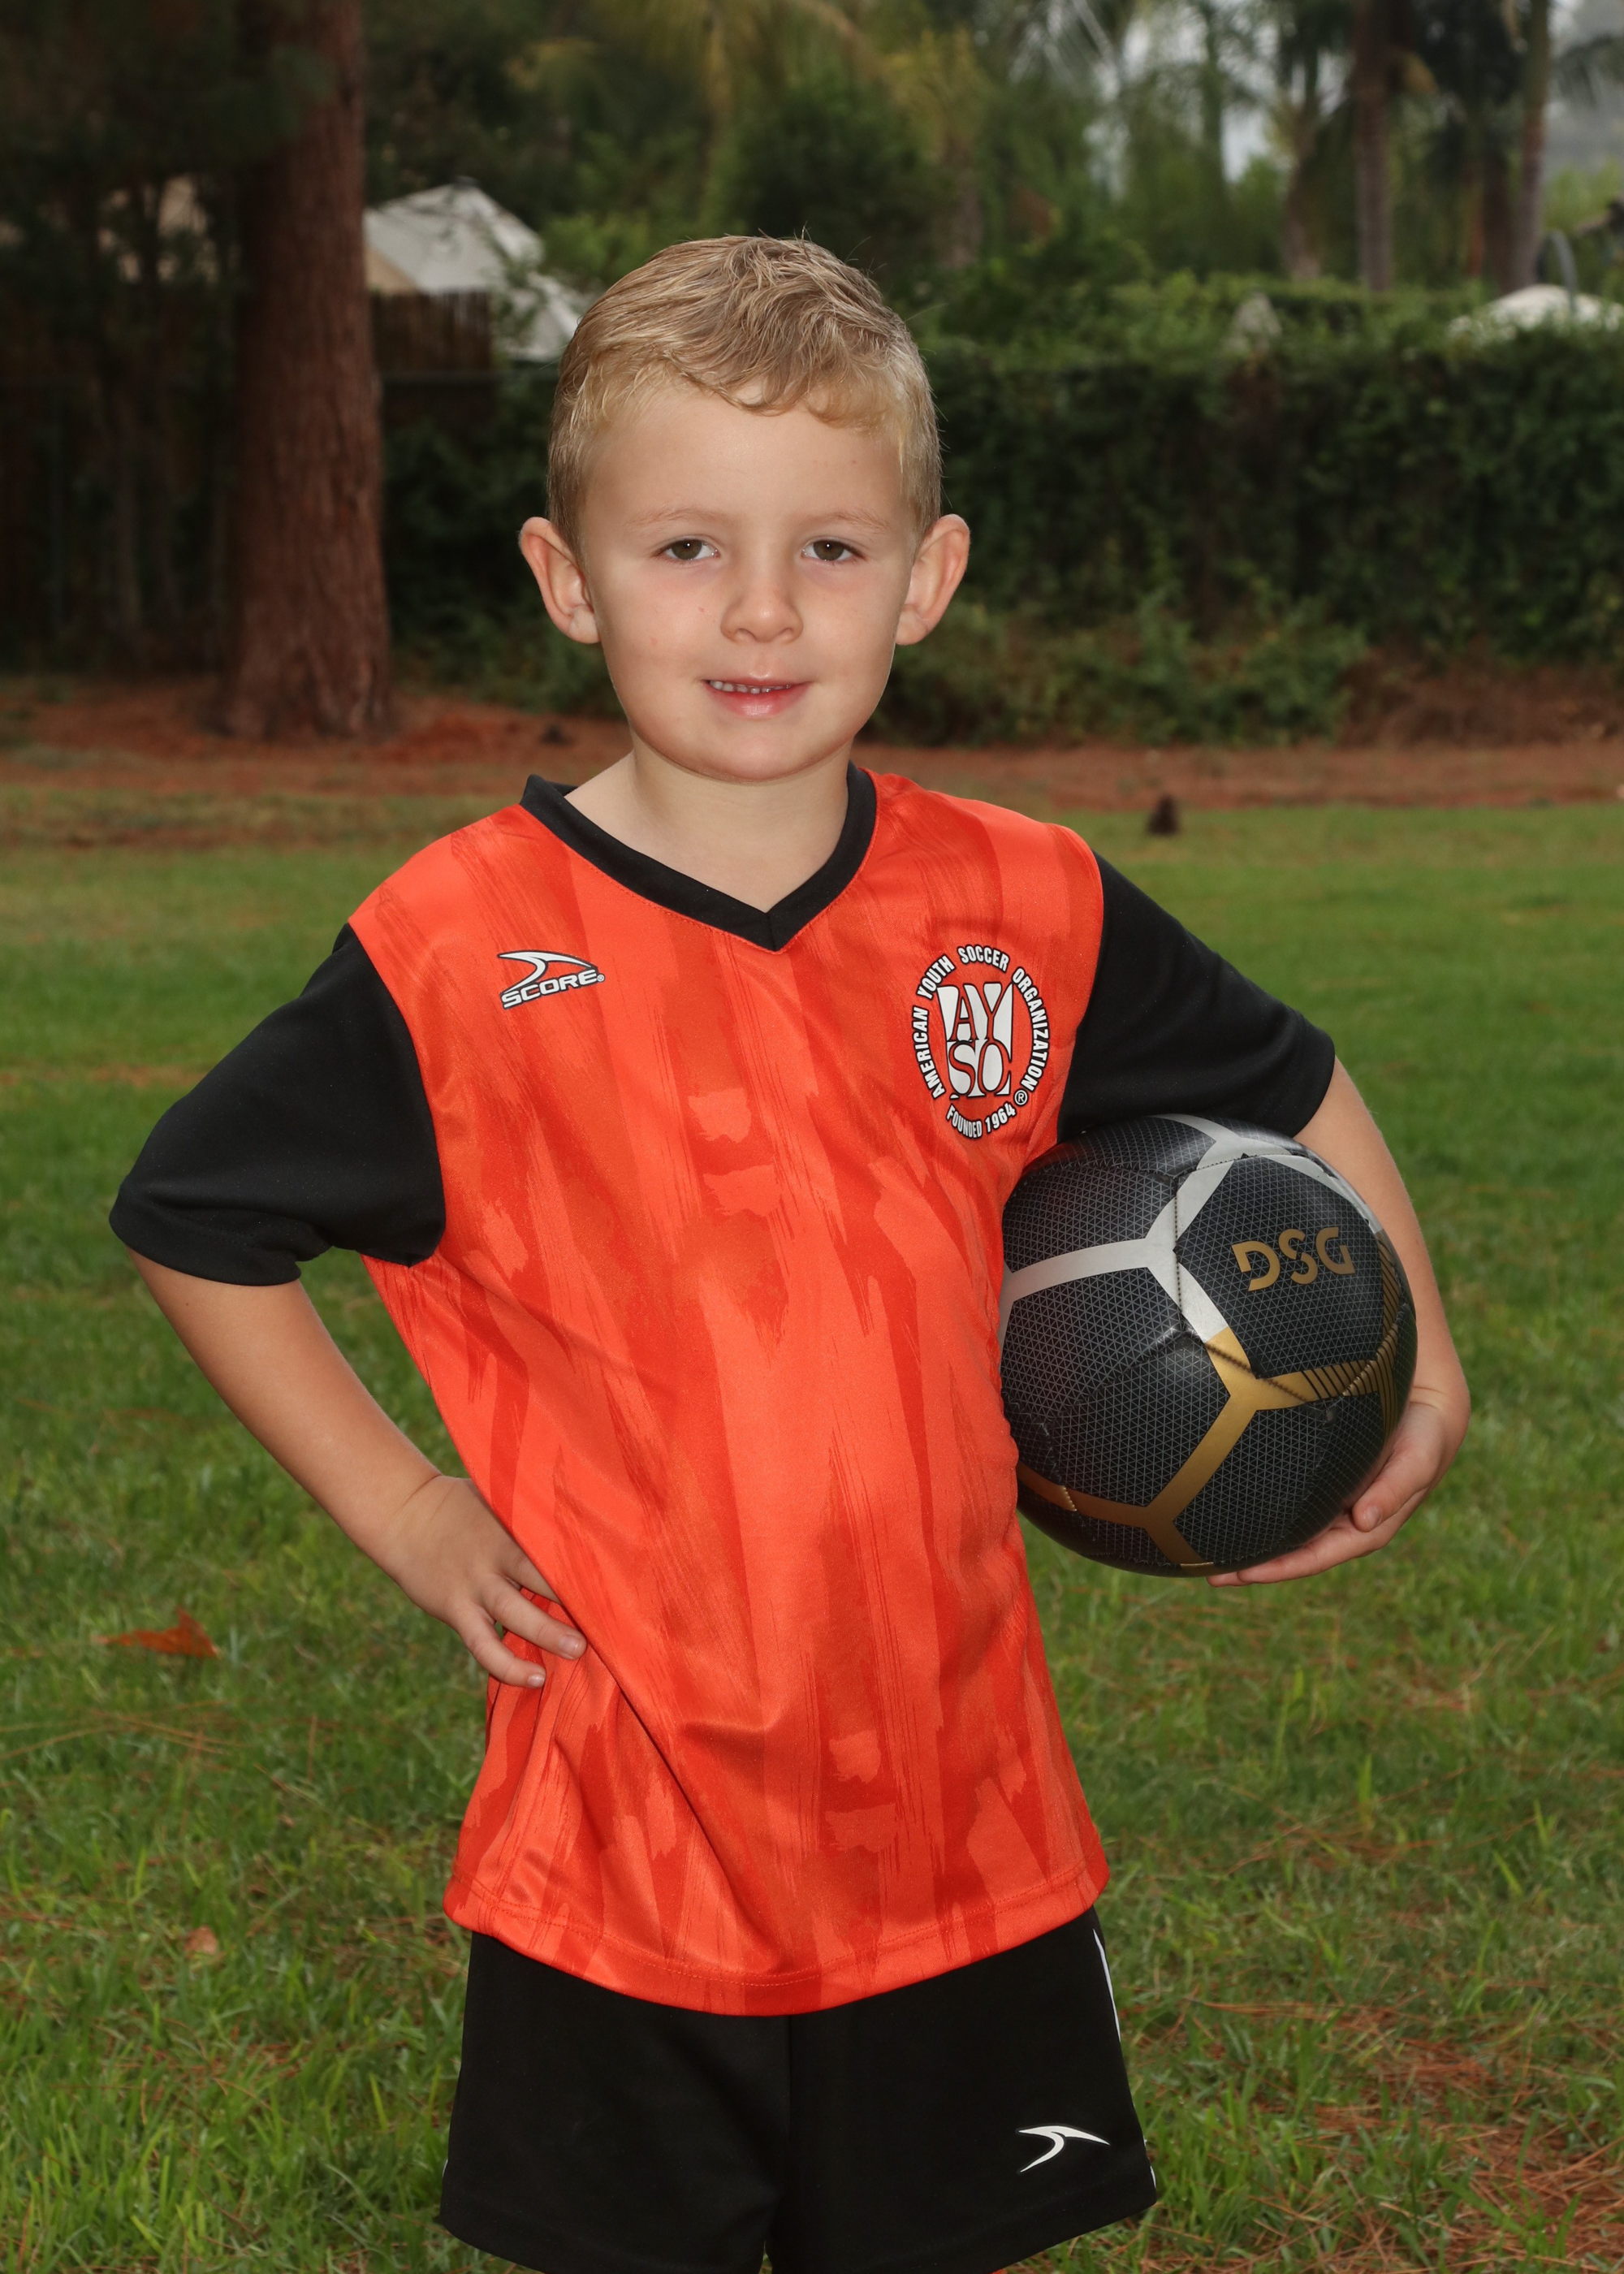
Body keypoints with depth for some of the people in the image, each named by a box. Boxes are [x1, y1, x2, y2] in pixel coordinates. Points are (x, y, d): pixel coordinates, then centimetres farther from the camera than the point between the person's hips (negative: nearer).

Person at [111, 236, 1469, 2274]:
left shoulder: (1026, 912, -2)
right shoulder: (460, 956, -11)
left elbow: (1288, 1089, 16)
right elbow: (190, 1219, 2)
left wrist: (1415, 1362, 8)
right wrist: (396, 1508, -3)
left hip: (963, 1821, 2)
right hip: (626, 1849, -2)